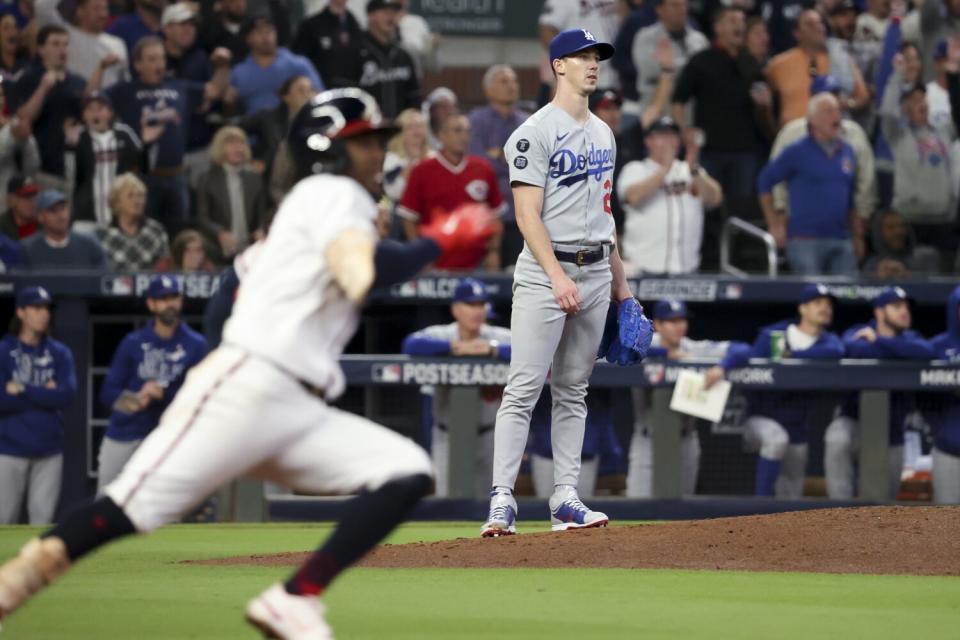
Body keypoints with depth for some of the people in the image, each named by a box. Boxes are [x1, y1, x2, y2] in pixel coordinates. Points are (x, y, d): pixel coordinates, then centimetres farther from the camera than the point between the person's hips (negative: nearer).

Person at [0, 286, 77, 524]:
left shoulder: (60, 353, 8)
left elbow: (67, 396, -6)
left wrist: (23, 390, -10)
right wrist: (43, 394, -7)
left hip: (48, 450, 2)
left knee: (43, 518, 2)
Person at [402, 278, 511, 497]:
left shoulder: (498, 337, -8)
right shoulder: (441, 335, -10)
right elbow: (411, 345, -30)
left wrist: (492, 350, -31)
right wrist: (456, 347, -31)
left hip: (488, 435, 1)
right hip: (447, 436, -1)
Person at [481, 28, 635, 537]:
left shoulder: (602, 133, 16)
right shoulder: (536, 133, -9)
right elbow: (528, 214, -14)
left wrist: (620, 282, 19)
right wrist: (558, 277, -23)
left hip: (595, 274, 7)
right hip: (544, 272, -7)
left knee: (573, 392, 9)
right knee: (524, 388, -11)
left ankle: (565, 499, 11)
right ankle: (502, 500, -13)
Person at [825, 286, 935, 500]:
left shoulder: (911, 338, 2)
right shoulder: (858, 333, -4)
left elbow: (926, 352, -23)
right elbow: (857, 350, -30)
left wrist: (879, 341, -24)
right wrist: (903, 352, -19)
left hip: (892, 431, 4)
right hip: (855, 419, -4)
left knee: (885, 497, 8)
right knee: (836, 441, -36)